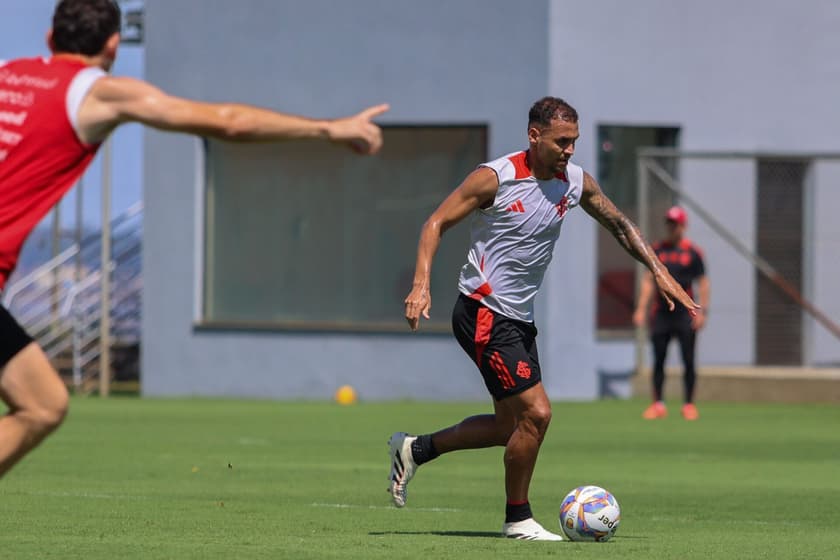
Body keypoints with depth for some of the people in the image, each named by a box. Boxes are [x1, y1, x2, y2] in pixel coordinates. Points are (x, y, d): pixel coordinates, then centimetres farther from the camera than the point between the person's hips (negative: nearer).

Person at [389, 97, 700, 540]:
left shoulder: (576, 183, 4)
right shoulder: (495, 178, -15)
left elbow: (620, 225, 18)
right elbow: (437, 223, -11)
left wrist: (659, 272, 10)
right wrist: (421, 285, -23)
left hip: (519, 319, 8)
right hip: (483, 312, -8)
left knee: (510, 427, 11)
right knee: (535, 412, -14)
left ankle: (414, 450, 28)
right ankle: (518, 519, 3)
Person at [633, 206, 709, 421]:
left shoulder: (692, 252, 1)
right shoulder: (657, 249, 10)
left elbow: (702, 283, 1)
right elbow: (648, 280, 12)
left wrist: (702, 311, -7)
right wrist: (641, 308, 5)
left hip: (685, 313, -3)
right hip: (661, 313, 3)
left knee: (688, 361, -2)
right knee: (658, 360, 3)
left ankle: (689, 404, 5)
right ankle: (658, 404, 8)